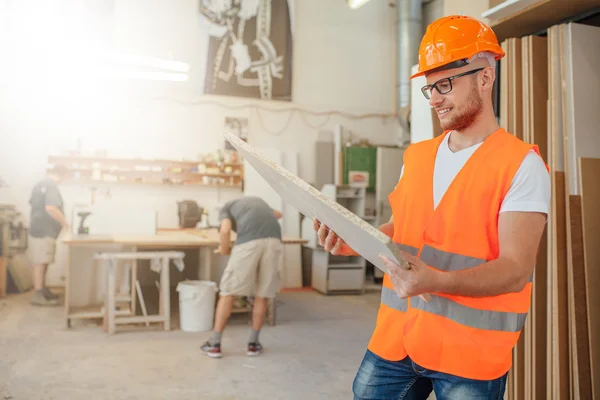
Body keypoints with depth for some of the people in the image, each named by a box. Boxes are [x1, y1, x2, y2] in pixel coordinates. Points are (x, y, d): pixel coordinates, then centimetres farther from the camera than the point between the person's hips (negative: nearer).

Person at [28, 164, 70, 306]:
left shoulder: (40, 184, 16)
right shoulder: (51, 186, -16)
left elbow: (34, 204, 27)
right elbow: (50, 208, -28)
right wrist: (64, 222, -15)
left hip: (38, 228, 10)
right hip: (44, 230, -10)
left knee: (41, 262, 15)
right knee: (40, 262, -8)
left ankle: (42, 290, 22)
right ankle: (38, 295, -6)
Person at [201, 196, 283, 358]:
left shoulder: (226, 207, 24)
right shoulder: (257, 200, 38)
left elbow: (225, 230, 2)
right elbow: (278, 214, 57)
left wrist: (224, 250, 19)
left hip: (249, 241, -4)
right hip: (274, 239, 4)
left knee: (227, 292, 9)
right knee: (262, 294, 15)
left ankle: (215, 344, 15)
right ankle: (253, 343, 23)